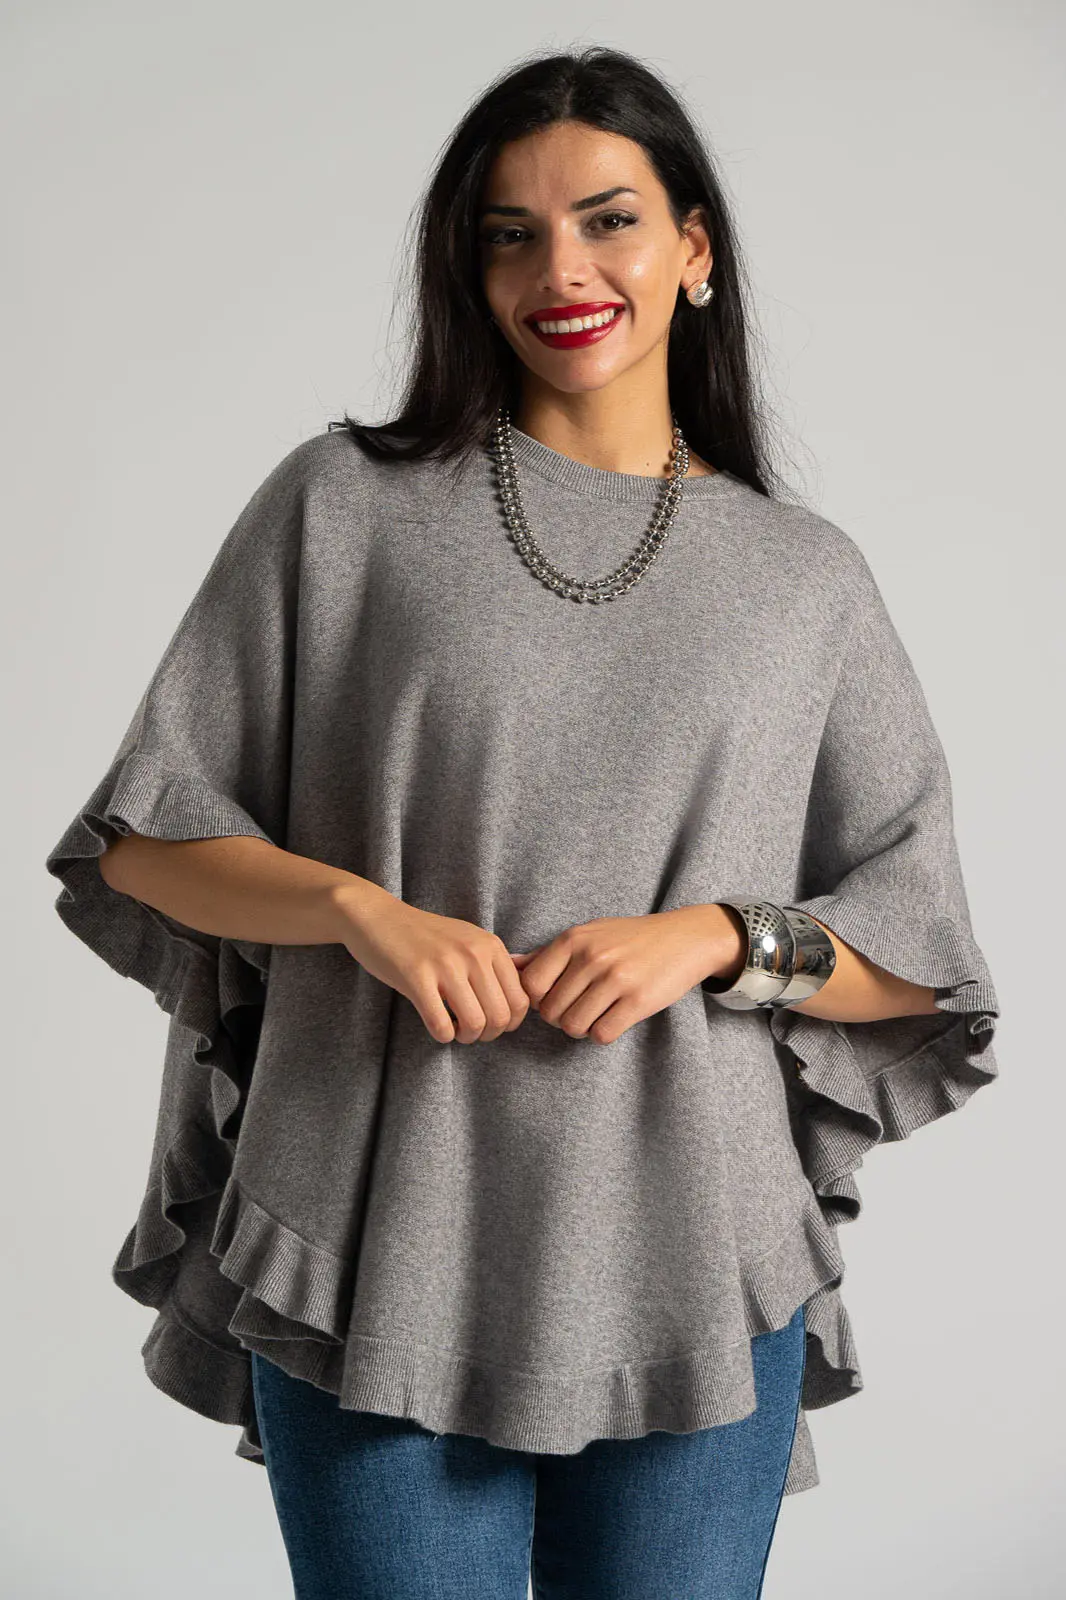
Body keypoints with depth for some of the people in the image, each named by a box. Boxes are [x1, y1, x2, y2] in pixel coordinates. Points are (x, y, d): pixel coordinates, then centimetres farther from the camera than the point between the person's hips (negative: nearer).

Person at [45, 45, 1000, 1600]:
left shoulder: (806, 577, 7)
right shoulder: (343, 506, 4)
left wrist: (715, 934, -10)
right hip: (375, 1277, -1)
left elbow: (925, 956, 8)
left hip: (693, 1284, 2)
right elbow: (143, 838, 5)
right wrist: (362, 907, -12)